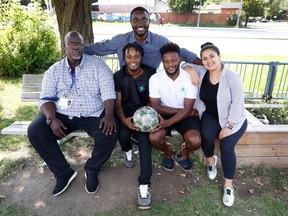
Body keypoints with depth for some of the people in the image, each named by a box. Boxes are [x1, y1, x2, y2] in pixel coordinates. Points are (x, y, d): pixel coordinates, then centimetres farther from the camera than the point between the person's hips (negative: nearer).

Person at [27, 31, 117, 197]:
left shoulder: (98, 66, 2)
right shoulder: (54, 70, 8)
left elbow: (108, 93, -7)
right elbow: (46, 98, 2)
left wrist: (109, 114, -25)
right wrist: (52, 119, -18)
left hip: (93, 115, -2)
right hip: (62, 115, 2)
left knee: (110, 133, -28)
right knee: (34, 132, -18)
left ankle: (92, 169, 2)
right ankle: (64, 173, -1)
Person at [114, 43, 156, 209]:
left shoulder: (151, 74, -3)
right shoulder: (118, 76, 0)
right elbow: (117, 102, -4)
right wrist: (123, 119, -23)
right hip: (125, 114, 1)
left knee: (144, 137, -29)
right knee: (123, 135, -28)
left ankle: (144, 184, -29)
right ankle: (128, 151, 13)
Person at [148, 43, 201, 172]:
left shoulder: (190, 78, -13)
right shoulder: (155, 79, -12)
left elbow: (188, 109, -15)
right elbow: (156, 107, -11)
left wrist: (167, 123, -30)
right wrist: (181, 110, -17)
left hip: (185, 115, 0)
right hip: (164, 114, 1)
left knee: (195, 141, -26)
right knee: (154, 138, -27)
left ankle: (184, 153, 14)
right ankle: (167, 152, 11)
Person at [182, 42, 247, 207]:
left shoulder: (232, 77, -16)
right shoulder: (202, 74, -3)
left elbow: (237, 103, -18)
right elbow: (186, 65, 9)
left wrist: (228, 126, -22)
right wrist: (192, 71, -15)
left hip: (233, 119, -3)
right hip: (211, 116, 3)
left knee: (227, 146, -25)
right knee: (207, 136, -28)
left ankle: (229, 185, -4)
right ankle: (211, 160, 7)